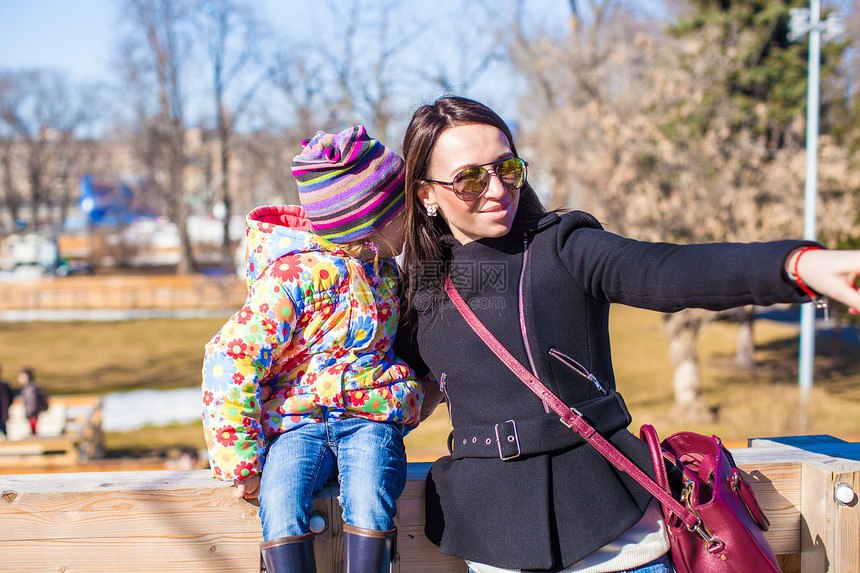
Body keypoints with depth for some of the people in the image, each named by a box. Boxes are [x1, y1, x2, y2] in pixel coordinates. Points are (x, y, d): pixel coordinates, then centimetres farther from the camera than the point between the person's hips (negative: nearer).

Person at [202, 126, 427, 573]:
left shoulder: (381, 267, 10)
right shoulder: (293, 277, -12)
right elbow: (230, 360, -15)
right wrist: (240, 461, -14)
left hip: (369, 417, 4)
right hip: (296, 422, -3)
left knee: (369, 499, -28)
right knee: (280, 504, -32)